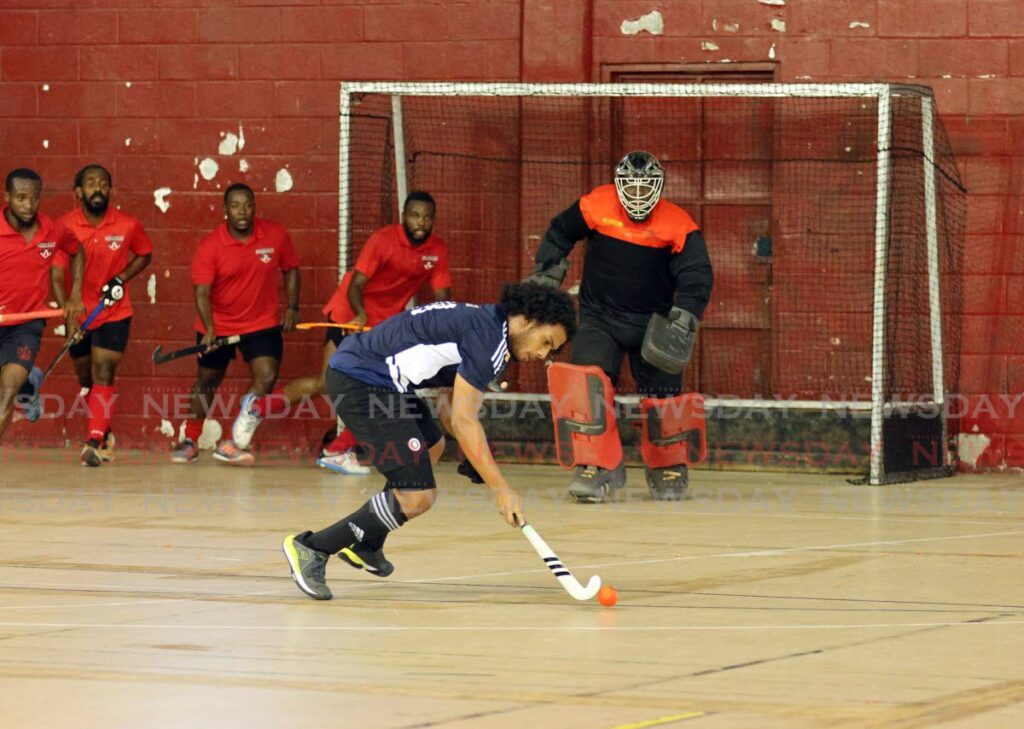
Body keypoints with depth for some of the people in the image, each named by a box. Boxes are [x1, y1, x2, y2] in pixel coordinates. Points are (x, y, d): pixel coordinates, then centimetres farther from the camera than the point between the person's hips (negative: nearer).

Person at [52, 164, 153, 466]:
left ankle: (94, 442, -21)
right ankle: (104, 433, 35)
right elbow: (57, 276, -15)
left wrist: (121, 279, -9)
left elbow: (144, 255, 9)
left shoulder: (128, 226, -10)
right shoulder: (65, 227, -13)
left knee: (103, 373, -15)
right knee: (86, 379, 13)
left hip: (114, 313, -1)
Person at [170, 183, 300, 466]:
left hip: (262, 323, 1)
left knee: (266, 378, -17)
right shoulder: (210, 247, -16)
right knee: (206, 382, 12)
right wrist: (209, 329, -35)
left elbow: (290, 270, 8)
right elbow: (202, 292, -21)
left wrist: (292, 307, -2)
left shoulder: (276, 236, -9)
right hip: (218, 325, -1)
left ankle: (233, 444, -10)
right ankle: (189, 441, 31)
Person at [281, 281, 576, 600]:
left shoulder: (486, 324, 16)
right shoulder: (487, 335, -15)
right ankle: (311, 548, -4)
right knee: (416, 499, -14)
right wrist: (500, 489, -21)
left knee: (432, 446, 33)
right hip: (361, 382, -11)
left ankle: (366, 545, 44)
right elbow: (463, 422, -20)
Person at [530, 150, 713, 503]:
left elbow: (697, 276, -17)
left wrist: (682, 320, -29)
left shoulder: (678, 226, -14)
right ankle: (599, 469, -12)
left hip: (651, 323, 0)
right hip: (599, 317, 0)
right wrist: (544, 276, 6)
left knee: (662, 398, 2)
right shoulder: (596, 206, -10)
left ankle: (669, 471, 25)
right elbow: (559, 233, 7)